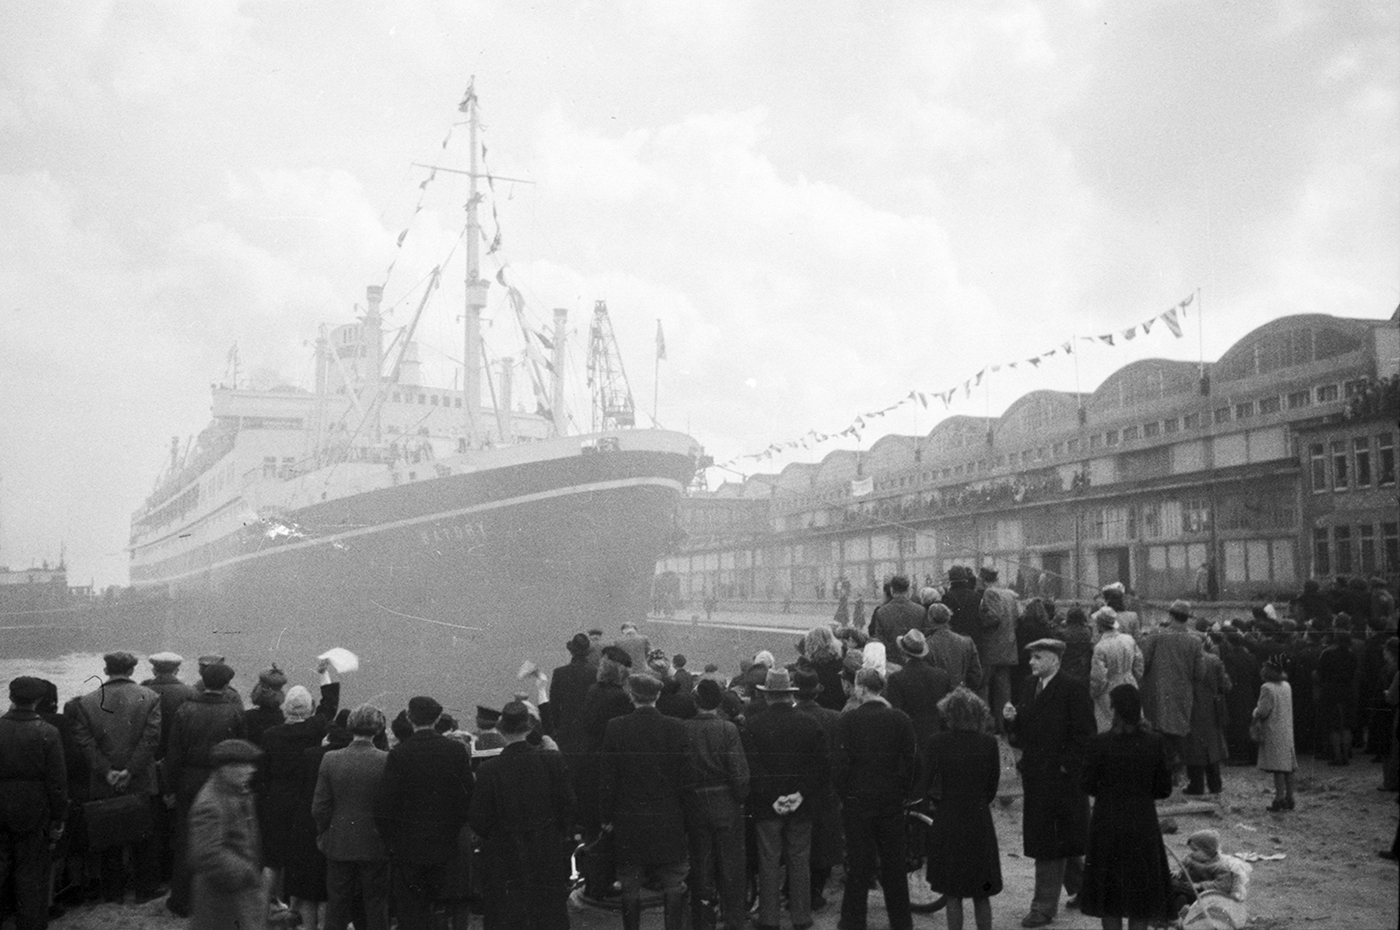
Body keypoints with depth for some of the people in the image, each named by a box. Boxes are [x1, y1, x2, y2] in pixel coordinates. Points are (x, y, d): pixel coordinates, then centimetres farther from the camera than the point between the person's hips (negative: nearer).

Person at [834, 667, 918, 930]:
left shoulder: (849, 719, -11)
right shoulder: (901, 719, -4)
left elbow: (840, 763, -13)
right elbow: (912, 761, -2)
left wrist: (843, 793, 1)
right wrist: (904, 793, 8)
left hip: (857, 800, -2)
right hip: (892, 801, 2)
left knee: (858, 865, 7)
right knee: (894, 864, 14)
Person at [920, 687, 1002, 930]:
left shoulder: (937, 743, -10)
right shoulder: (989, 743, -6)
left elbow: (927, 787, -8)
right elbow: (992, 787, 0)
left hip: (947, 821, -1)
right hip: (980, 821, 1)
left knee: (953, 894, 9)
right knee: (981, 895, 14)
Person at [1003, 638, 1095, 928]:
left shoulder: (1073, 689, -12)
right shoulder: (1029, 686, 9)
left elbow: (1084, 734, -13)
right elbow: (1024, 731, 13)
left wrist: (1066, 765, -14)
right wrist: (1012, 718, -7)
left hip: (1063, 776, -7)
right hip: (1036, 774, 7)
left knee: (1052, 842, 0)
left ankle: (1044, 906, 8)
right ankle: (1081, 887, 34)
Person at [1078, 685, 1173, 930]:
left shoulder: (1099, 743, -14)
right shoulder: (1155, 742, -7)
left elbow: (1087, 786, -8)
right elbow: (1164, 788, -2)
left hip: (1108, 823, -2)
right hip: (1144, 823, 2)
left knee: (1110, 890, 12)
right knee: (1141, 891, 13)